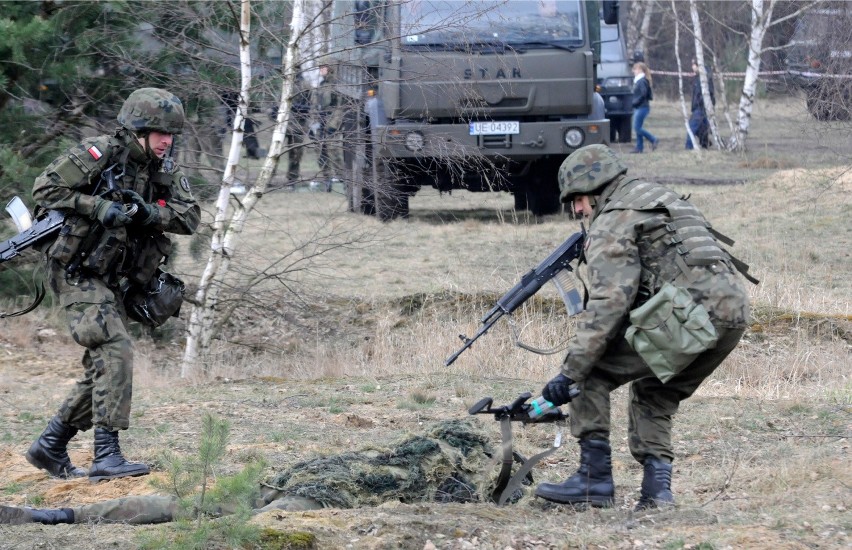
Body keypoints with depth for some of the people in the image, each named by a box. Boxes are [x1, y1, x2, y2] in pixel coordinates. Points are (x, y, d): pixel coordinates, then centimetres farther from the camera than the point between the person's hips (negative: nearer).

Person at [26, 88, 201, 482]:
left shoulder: (164, 172, 7)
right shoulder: (99, 154, -13)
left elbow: (190, 218, -3)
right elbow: (45, 188, -14)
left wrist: (148, 213, -21)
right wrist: (98, 206, -23)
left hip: (114, 283, 8)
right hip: (78, 275, -8)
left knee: (103, 369, 10)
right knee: (115, 350, -21)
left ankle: (50, 447, 24)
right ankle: (106, 456, -23)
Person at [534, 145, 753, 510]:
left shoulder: (612, 222, 2)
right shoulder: (660, 197, 30)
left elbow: (608, 302, -10)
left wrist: (570, 373, -11)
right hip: (733, 312, 9)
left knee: (590, 373, 2)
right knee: (653, 394, 27)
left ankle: (594, 478, 0)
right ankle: (656, 488, 12)